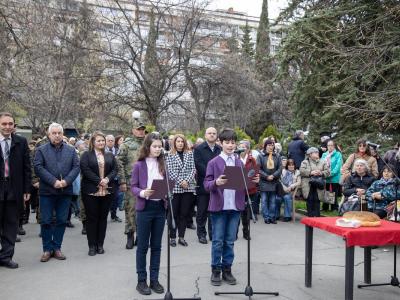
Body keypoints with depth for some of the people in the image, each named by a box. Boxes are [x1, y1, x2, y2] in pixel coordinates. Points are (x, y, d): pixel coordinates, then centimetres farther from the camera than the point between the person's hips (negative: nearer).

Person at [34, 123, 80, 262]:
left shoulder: (71, 150, 10)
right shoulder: (41, 150, 4)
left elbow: (76, 167, 2)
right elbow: (38, 167, -8)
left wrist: (66, 181, -13)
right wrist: (53, 181, -17)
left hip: (65, 191, 2)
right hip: (47, 191, -2)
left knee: (62, 220, 7)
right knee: (46, 221, 3)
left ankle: (56, 247, 19)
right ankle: (47, 249, 14)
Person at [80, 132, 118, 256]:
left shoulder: (110, 155, 12)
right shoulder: (86, 155, 0)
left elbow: (115, 169, 6)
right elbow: (85, 170, -11)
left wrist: (107, 179, -12)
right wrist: (99, 181, -16)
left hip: (107, 191, 3)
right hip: (91, 191, -3)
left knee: (103, 217, 8)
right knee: (91, 218, 2)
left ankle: (100, 244, 17)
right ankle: (92, 245, 10)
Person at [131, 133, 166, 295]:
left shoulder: (162, 164, 8)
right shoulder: (139, 165, -4)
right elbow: (133, 187, -4)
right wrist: (143, 193, -23)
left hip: (160, 207, 4)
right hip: (145, 208, -4)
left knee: (156, 245, 11)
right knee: (143, 245, 4)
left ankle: (154, 279, 21)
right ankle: (141, 280, 16)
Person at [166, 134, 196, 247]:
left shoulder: (190, 154, 8)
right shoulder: (170, 155, 2)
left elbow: (193, 169, 3)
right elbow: (170, 171, -6)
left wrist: (187, 180, -11)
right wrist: (180, 181, -14)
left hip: (189, 187, 2)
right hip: (175, 187, -2)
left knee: (185, 213, 6)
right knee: (174, 213, 3)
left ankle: (181, 237, 16)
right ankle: (172, 237, 13)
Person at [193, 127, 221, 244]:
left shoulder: (220, 149, 9)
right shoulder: (198, 149, 0)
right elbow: (199, 165, -11)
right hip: (203, 185, -3)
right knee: (202, 212, 5)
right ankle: (201, 234, 15)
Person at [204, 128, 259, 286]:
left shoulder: (240, 163, 8)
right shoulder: (213, 162, -3)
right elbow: (206, 185, -6)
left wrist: (253, 181, -8)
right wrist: (216, 182, -26)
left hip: (235, 207, 3)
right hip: (219, 207, -3)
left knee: (230, 241, 11)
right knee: (218, 241, 5)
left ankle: (227, 269, 23)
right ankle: (216, 270, 18)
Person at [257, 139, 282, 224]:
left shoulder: (277, 156, 7)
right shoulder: (261, 156, 0)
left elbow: (280, 168, 2)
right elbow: (258, 169, -5)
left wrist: (273, 176, -11)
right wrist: (266, 176, -12)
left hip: (274, 182, 2)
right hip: (264, 182, -2)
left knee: (273, 201, 6)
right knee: (264, 200, -1)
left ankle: (272, 217, 12)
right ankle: (266, 217, 5)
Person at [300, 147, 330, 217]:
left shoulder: (323, 162, 15)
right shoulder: (305, 162, 7)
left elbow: (328, 171, 8)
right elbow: (301, 171, -7)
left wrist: (321, 173, -11)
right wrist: (310, 172, -17)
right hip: (308, 186, -2)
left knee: (317, 200, -1)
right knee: (310, 201, -1)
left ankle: (317, 216, 7)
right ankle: (310, 216, 8)